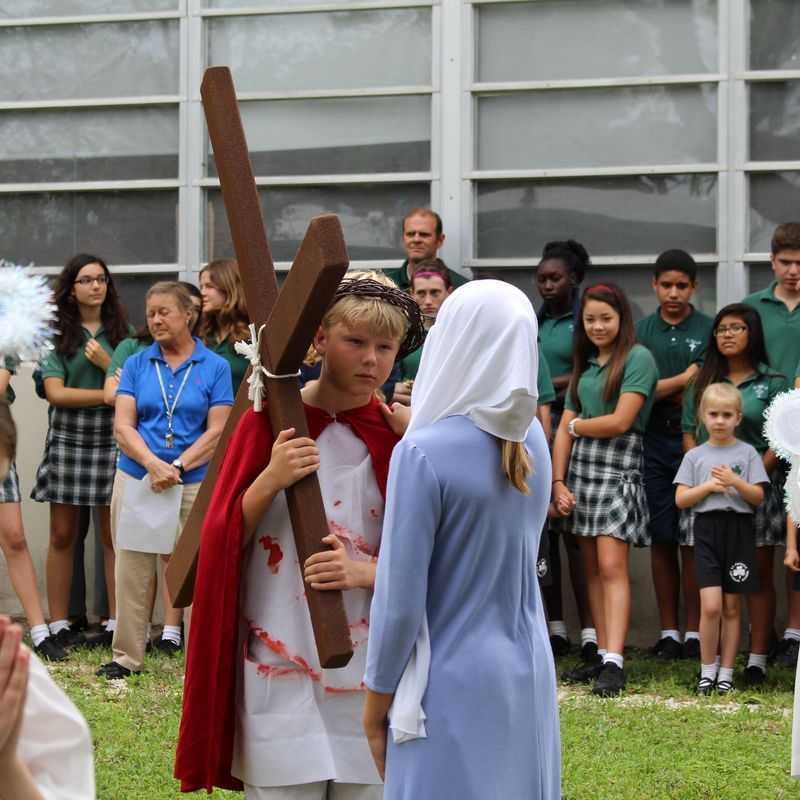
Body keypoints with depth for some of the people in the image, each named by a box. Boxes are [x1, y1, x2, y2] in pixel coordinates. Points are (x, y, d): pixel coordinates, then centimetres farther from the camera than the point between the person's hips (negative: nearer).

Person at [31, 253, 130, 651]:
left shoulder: (123, 332, 6)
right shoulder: (57, 334, 2)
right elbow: (56, 393, -8)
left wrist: (107, 364, -12)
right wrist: (111, 394, -13)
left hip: (113, 441, 1)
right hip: (68, 440, 0)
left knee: (114, 535, 1)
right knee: (63, 534, 3)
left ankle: (116, 622, 6)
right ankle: (58, 624, 8)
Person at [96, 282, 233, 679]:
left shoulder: (215, 367, 3)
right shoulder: (136, 364, 8)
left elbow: (217, 431, -3)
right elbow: (122, 426, 1)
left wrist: (178, 467, -14)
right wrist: (152, 464, -16)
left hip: (194, 482, -2)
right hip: (136, 478, 2)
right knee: (132, 569, 4)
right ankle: (126, 656, 12)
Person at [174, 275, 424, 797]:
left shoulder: (398, 434, 1)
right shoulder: (270, 421, 0)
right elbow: (223, 540, 0)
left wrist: (363, 571, -17)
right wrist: (270, 481, -16)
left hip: (369, 670, 1)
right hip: (280, 666, -1)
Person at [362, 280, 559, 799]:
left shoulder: (425, 452, -17)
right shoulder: (531, 437, 3)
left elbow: (400, 599, -15)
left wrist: (377, 697, -3)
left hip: (454, 683, -6)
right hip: (529, 675, 6)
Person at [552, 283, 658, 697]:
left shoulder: (638, 358, -5)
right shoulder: (584, 364, 16)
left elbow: (620, 421, -13)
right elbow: (564, 431, 11)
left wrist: (578, 424, 4)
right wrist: (558, 482, 1)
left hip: (619, 467, -7)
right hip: (580, 468, 7)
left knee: (612, 567, -14)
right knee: (592, 568, 5)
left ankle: (614, 662, -19)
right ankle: (602, 654, 8)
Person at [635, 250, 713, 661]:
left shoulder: (710, 331, 2)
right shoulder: (641, 332, 9)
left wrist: (661, 390, -8)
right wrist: (684, 379, -7)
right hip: (652, 443, 2)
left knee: (693, 541, -2)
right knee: (660, 539, 4)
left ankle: (694, 631, 6)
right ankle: (668, 631, 10)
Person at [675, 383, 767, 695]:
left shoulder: (747, 453, 4)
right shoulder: (695, 456, 7)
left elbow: (758, 497, 1)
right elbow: (681, 499, 3)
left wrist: (735, 482, -15)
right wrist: (709, 486, -10)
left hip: (739, 529, 1)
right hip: (708, 528, 0)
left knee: (731, 607, 6)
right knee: (711, 606, -12)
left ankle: (726, 671, 13)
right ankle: (707, 669, 2)